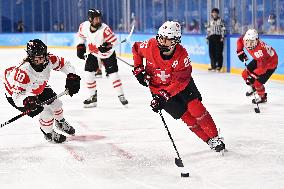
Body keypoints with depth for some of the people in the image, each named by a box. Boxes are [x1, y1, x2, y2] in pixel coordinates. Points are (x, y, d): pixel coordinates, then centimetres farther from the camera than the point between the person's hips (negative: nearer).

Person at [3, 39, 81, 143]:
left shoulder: (49, 60, -26)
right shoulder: (23, 72, -44)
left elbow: (64, 64, -8)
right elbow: (17, 94, -41)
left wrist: (71, 76, -22)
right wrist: (26, 101, -60)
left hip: (38, 88, 7)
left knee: (56, 103, 13)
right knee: (47, 112, -14)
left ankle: (60, 123, 48)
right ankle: (48, 133, 18)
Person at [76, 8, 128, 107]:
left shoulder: (104, 29, -30)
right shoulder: (84, 26, -18)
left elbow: (114, 40, -22)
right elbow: (81, 35, 5)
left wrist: (108, 45, -39)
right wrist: (80, 46, 1)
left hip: (107, 54, -4)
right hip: (93, 53, 4)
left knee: (113, 73, -8)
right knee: (89, 73, -4)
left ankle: (121, 96, 5)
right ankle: (93, 96, 11)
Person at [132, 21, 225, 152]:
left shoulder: (182, 55, -26)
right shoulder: (150, 46, -21)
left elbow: (180, 82, -29)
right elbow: (136, 48, 2)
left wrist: (163, 96, -37)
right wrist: (138, 69, -5)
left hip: (181, 84, -1)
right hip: (157, 86, 1)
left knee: (195, 107, -16)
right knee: (184, 114, -5)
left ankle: (214, 137, -2)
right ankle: (209, 140, 4)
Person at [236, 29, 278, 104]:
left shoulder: (259, 51, -43)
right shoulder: (245, 40, -21)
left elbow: (262, 67, -42)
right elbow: (240, 40, 4)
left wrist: (253, 76, -42)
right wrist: (240, 51, -1)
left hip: (270, 63, -8)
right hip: (259, 59, 8)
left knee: (258, 83, -11)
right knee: (245, 74, 6)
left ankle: (262, 97, 19)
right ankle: (253, 87, 36)